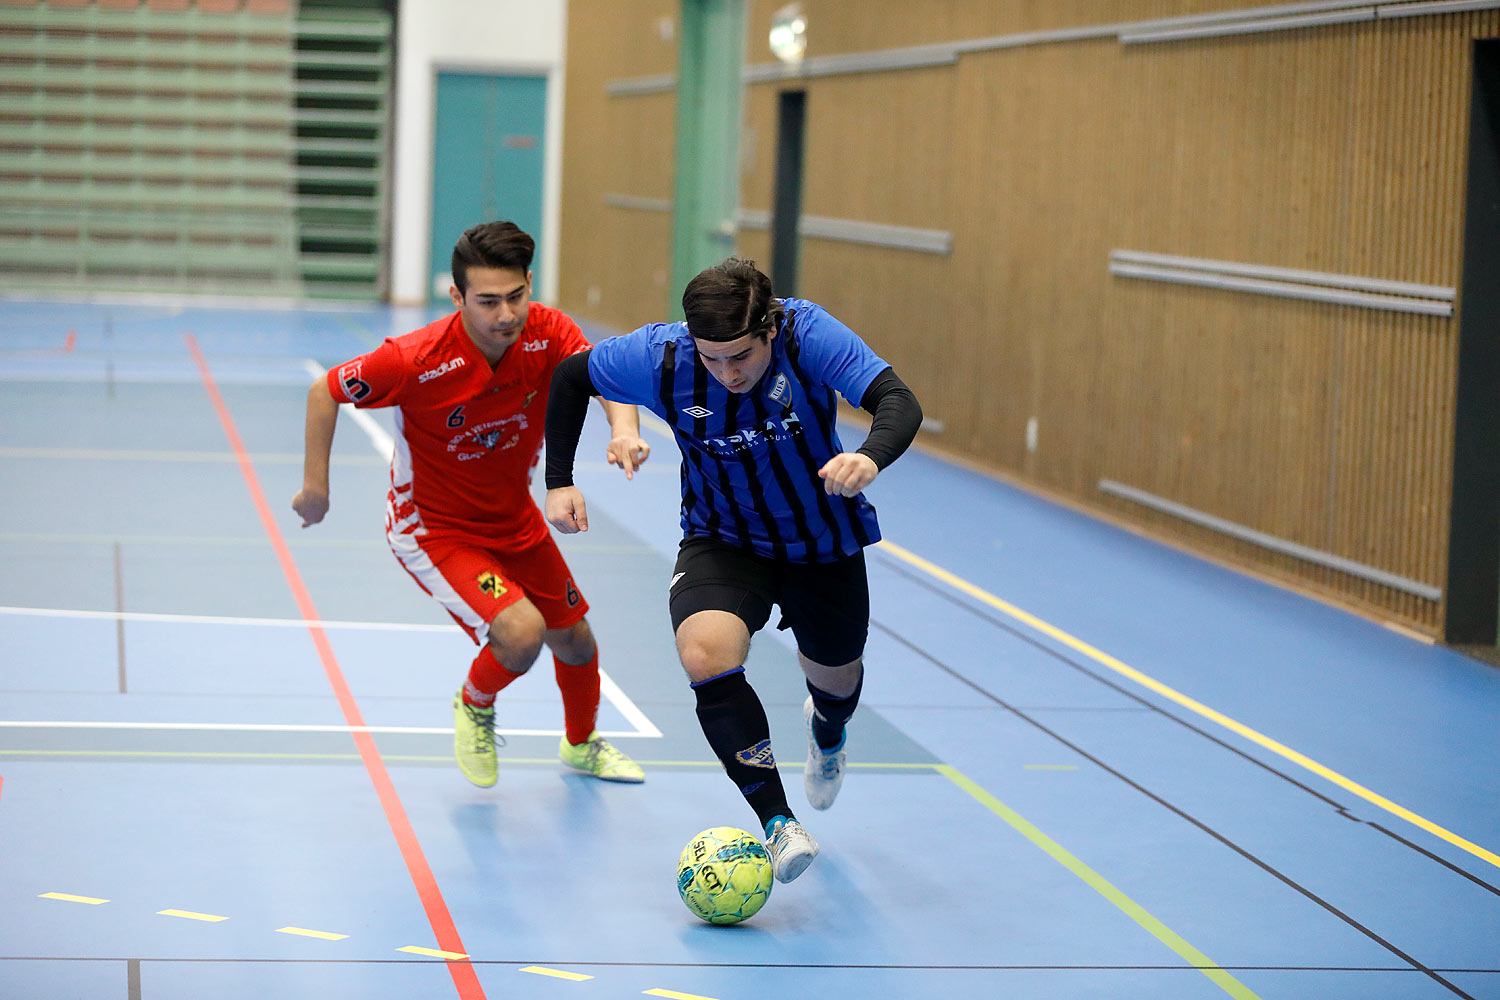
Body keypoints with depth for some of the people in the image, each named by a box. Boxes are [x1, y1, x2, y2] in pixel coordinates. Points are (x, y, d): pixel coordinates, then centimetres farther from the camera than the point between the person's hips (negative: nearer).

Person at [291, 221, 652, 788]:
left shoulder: (547, 333, -20)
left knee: (574, 640, 17)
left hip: (514, 518, 6)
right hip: (431, 527, -5)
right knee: (521, 632, -26)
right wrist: (315, 485, -13)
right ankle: (475, 705, 11)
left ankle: (581, 745, 50)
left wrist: (624, 429, -51)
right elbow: (325, 391, -17)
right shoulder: (416, 360, -31)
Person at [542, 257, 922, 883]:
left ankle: (827, 734, 61)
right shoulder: (662, 356, -24)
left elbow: (899, 402, -39)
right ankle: (777, 822, -23)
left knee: (835, 681, 20)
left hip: (824, 543, 0)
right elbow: (571, 375, -5)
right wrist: (559, 481, -11)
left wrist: (870, 457, -61)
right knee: (706, 655, -30)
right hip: (723, 541, 0)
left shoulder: (807, 332, -29)